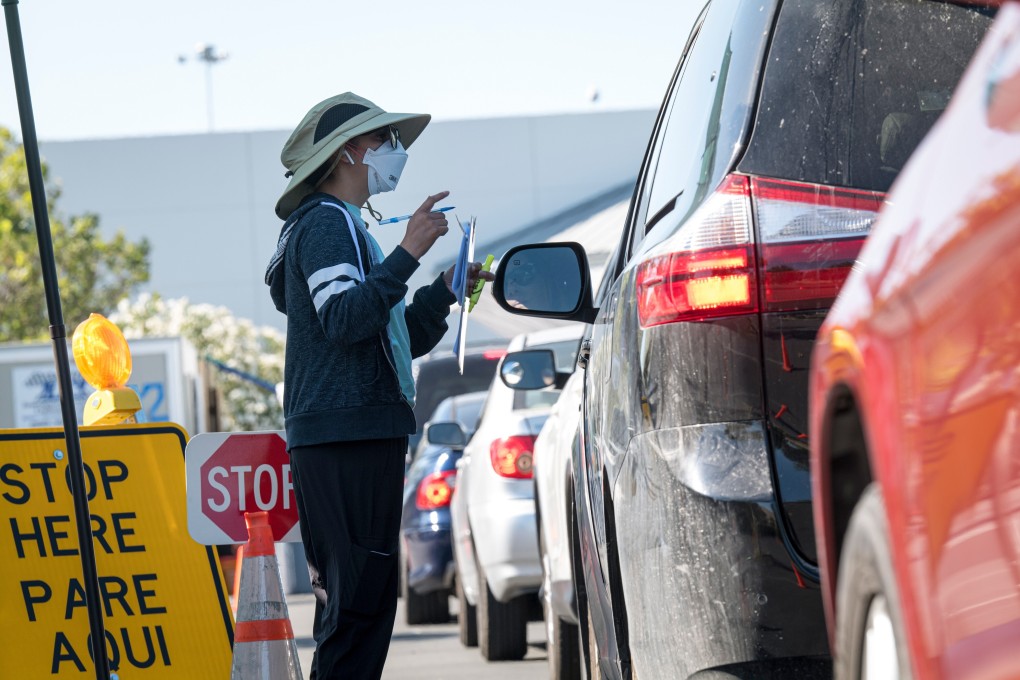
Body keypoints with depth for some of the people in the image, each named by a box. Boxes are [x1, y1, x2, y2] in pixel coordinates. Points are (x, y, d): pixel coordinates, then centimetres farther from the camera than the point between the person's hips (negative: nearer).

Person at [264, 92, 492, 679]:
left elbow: (397, 339, 29)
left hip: (364, 437, 11)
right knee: (359, 594, -15)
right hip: (345, 438, -11)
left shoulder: (347, 228, 27)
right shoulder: (326, 224, -5)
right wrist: (408, 254, -24)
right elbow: (342, 320, -22)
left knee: (361, 597, 8)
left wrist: (445, 291, 17)